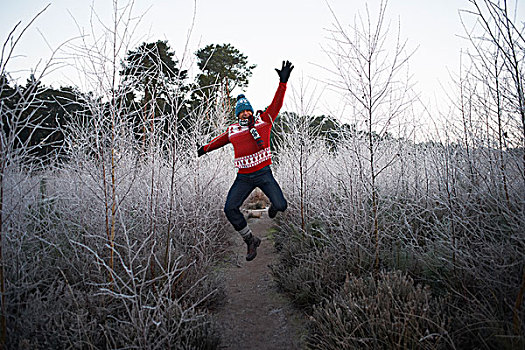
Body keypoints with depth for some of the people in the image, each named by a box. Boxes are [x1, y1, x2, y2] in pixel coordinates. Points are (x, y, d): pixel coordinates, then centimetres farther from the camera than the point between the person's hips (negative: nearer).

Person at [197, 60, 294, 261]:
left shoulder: (264, 122, 5)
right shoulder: (232, 131, 11)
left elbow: (277, 103, 0)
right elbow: (219, 140, 30)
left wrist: (283, 82, -9)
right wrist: (205, 148, 43)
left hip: (264, 173, -2)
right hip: (243, 177, 2)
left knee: (281, 206, -12)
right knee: (230, 209, -9)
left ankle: (273, 205, 32)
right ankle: (250, 241, 10)